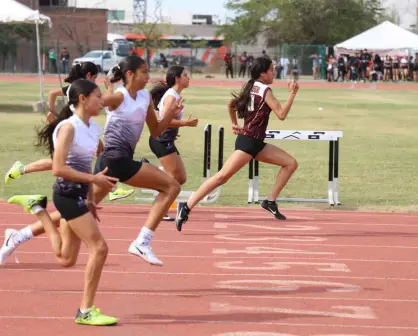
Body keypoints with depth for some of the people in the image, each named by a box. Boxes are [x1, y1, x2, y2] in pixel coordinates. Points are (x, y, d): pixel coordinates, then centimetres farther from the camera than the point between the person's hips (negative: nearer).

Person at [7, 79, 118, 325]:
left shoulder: (94, 129, 10)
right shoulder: (68, 127, -15)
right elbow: (59, 169, -21)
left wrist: (90, 200, 14)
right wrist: (94, 180, -21)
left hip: (79, 195, 9)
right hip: (68, 193, -9)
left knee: (65, 259, 12)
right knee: (99, 248, -13)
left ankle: (37, 207, 25)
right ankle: (86, 311, -4)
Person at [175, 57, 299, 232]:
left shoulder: (251, 88, 15)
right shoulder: (265, 91, -11)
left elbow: (231, 104, 24)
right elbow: (281, 114, -17)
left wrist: (234, 124, 27)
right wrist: (292, 94, -13)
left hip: (256, 143, 10)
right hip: (248, 142, -10)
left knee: (291, 163, 8)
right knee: (223, 176, -16)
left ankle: (270, 201, 8)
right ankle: (187, 207, -17)